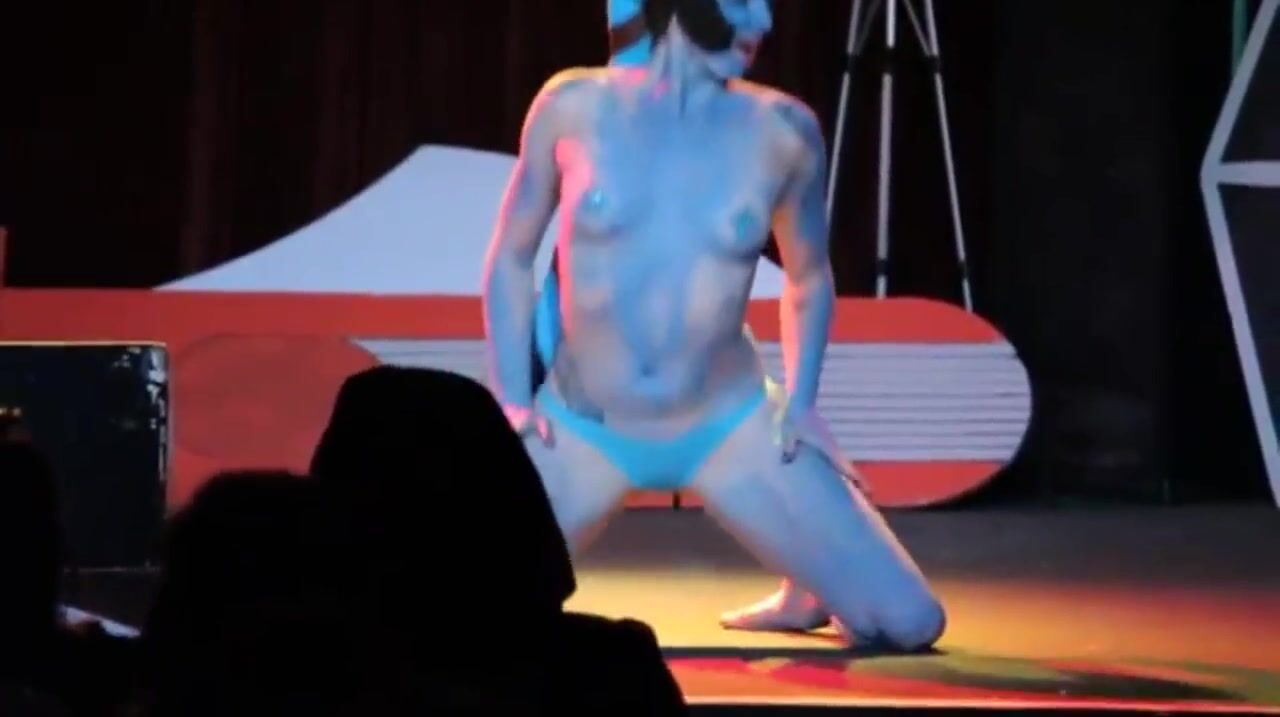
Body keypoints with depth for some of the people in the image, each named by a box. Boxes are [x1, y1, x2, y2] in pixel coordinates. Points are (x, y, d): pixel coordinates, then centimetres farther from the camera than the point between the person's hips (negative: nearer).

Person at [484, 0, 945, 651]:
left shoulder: (781, 132, -4)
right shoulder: (574, 107, -6)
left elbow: (809, 276, 12)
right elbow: (511, 258, 5)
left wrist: (800, 401, 1)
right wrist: (511, 402, -3)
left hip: (731, 429, 1)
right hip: (579, 429, 0)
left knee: (907, 623, -9)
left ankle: (804, 594, 26)